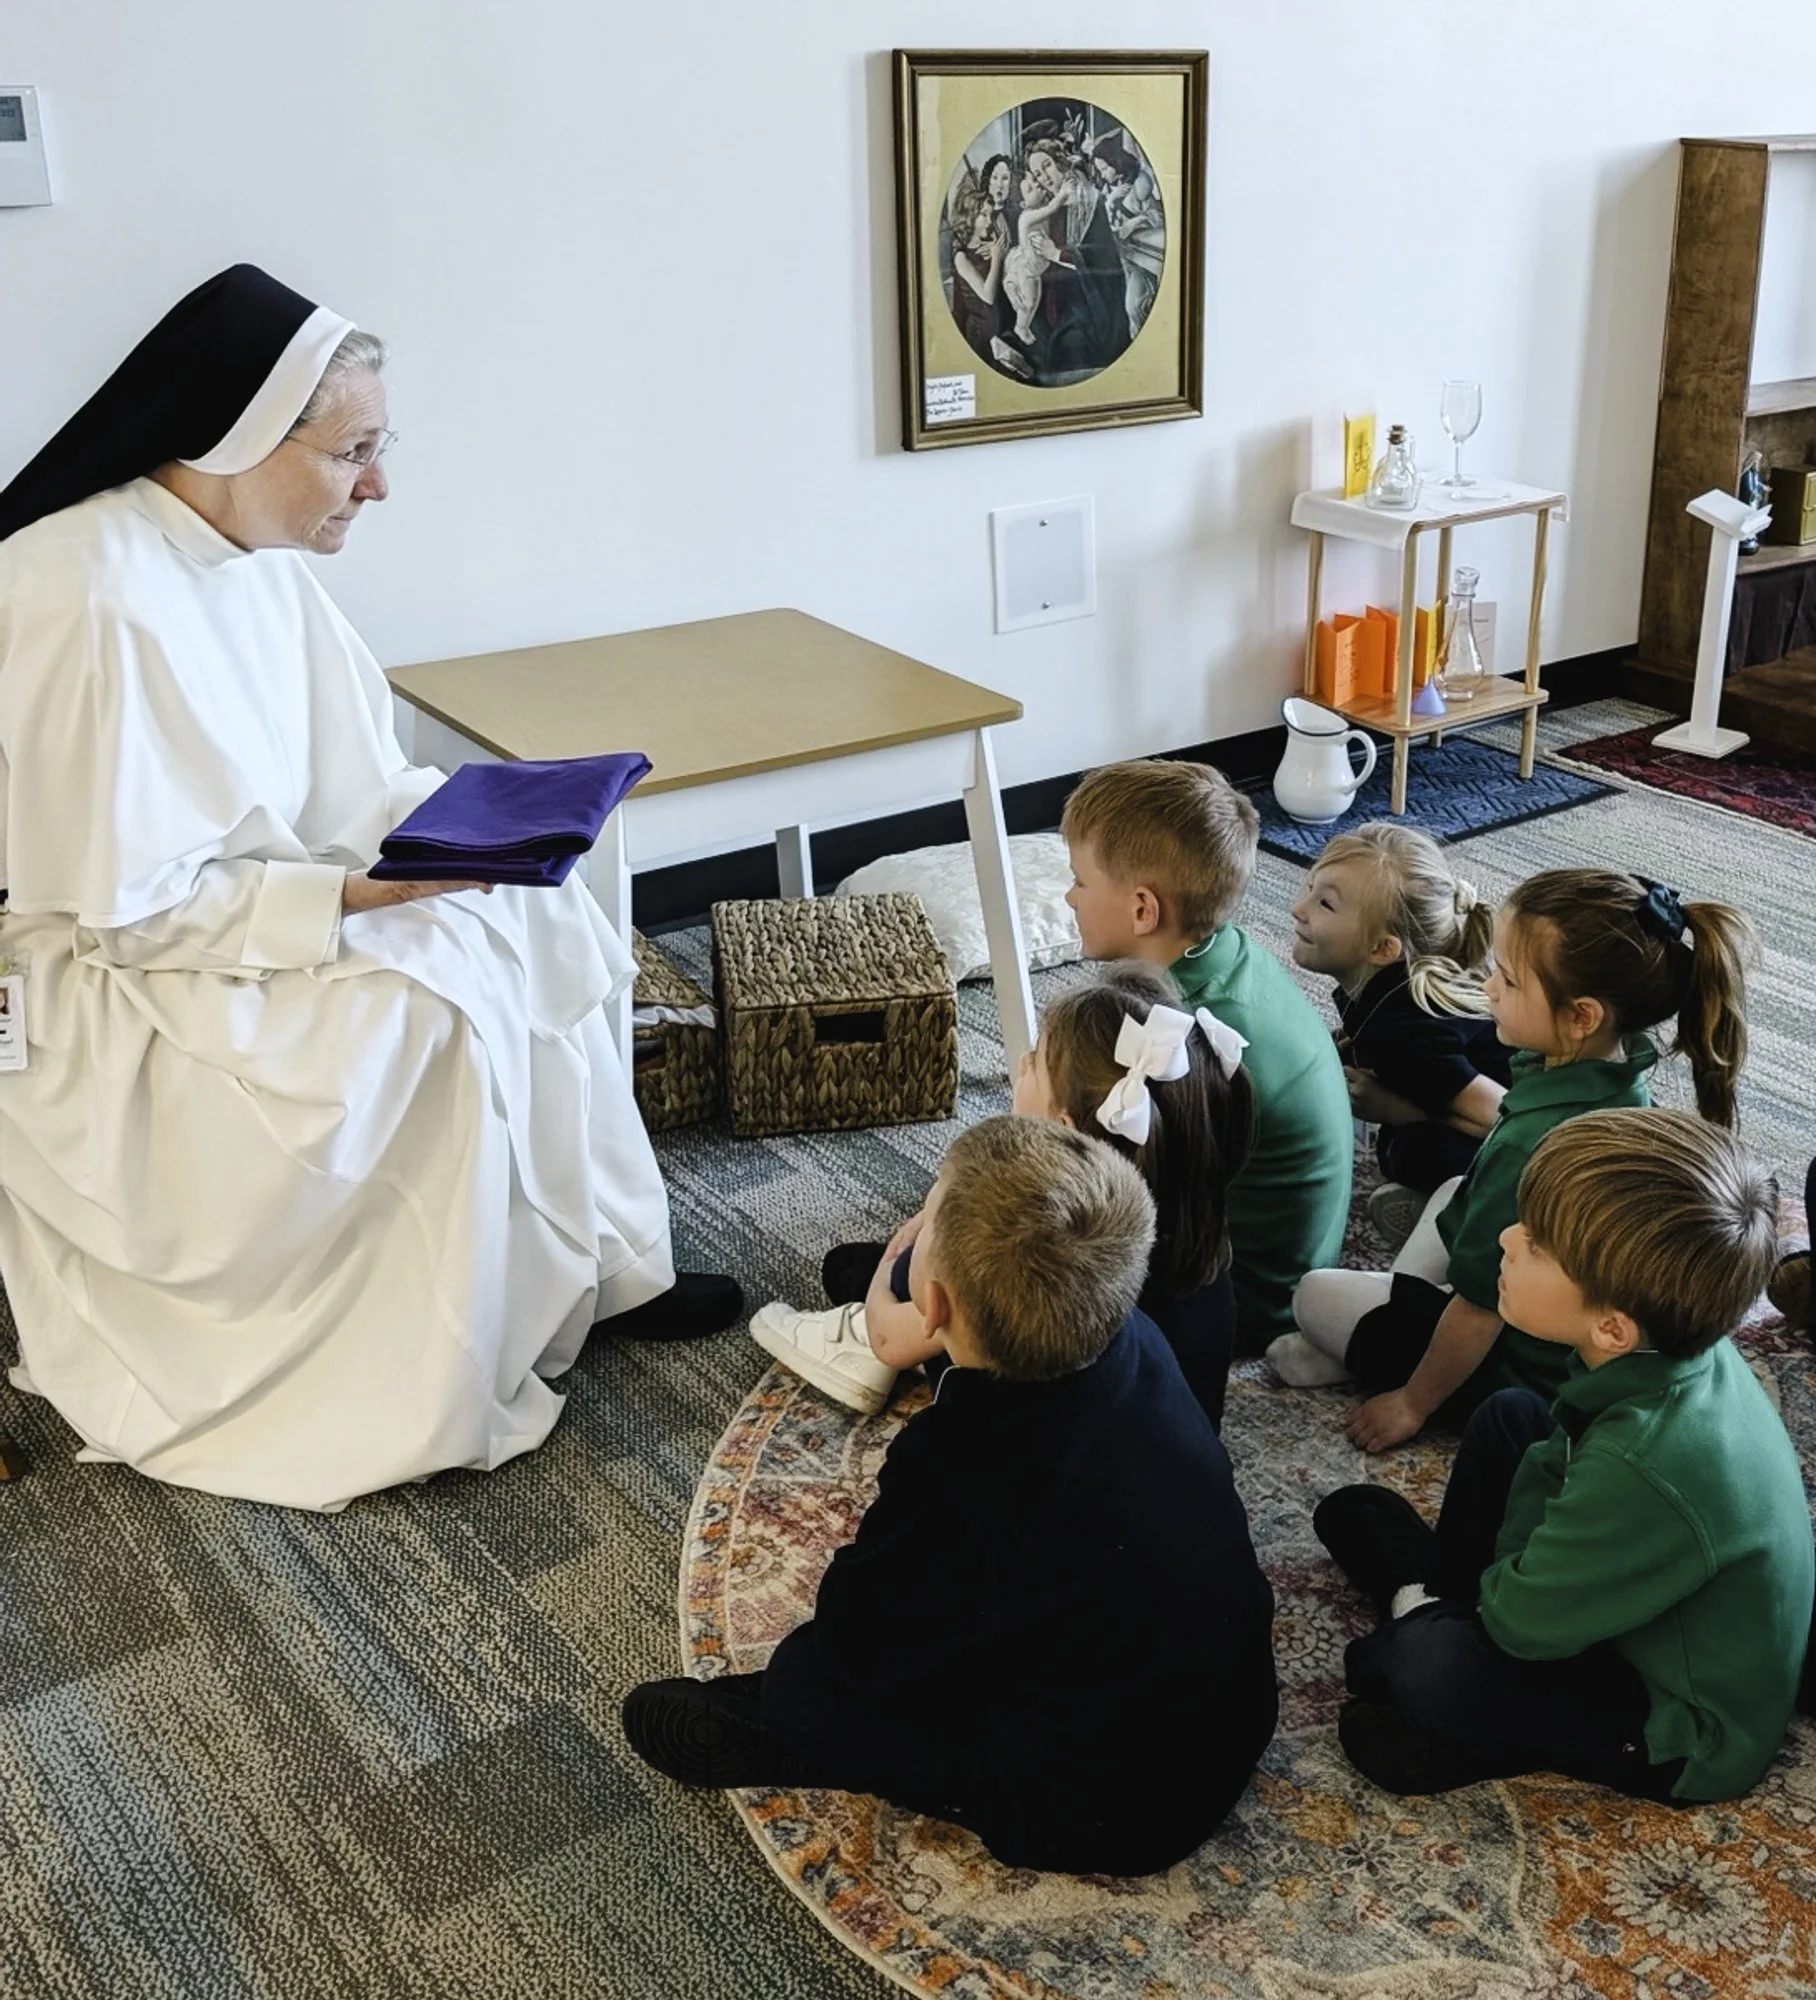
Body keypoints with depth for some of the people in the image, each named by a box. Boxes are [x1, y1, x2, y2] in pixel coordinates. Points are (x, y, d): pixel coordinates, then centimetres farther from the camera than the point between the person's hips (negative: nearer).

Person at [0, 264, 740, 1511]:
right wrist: (354, 896, -28)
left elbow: (349, 776, 8)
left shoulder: (255, 561, 0)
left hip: (249, 916, 9)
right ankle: (441, 1388, -7)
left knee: (534, 929, -5)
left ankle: (596, 1262, 6)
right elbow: (131, 900, -25)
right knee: (436, 1005, -24)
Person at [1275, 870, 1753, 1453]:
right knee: (1455, 1190, 26)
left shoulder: (1532, 1148, -38)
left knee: (1315, 1294, 2)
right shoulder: (1619, 1076, -12)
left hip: (1527, 1374, -8)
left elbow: (1481, 1308, -24)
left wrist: (1413, 1402, -9)